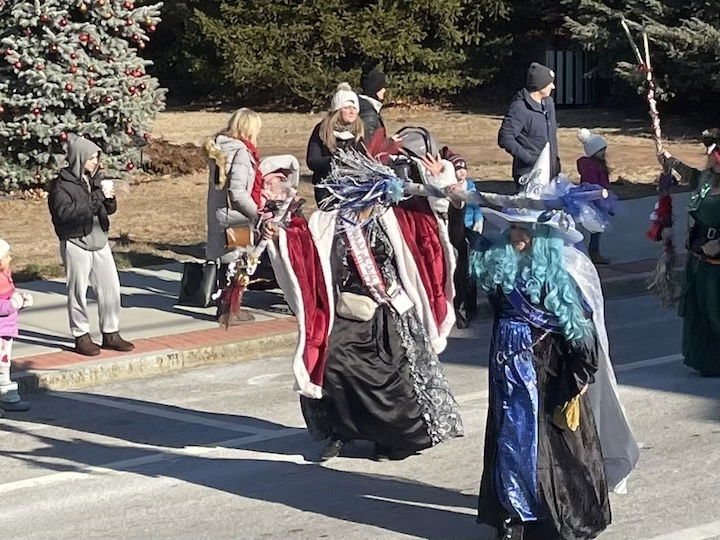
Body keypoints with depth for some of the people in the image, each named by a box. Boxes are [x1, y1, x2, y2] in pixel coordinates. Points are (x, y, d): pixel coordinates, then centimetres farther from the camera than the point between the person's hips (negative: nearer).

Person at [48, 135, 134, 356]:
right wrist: (97, 196, -25)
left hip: (100, 242, 6)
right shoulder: (61, 185, -10)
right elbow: (65, 212, -26)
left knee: (111, 288, 6)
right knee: (78, 291, 1)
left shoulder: (94, 179, 10)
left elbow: (109, 210, 20)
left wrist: (109, 198, -5)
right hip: (76, 244, -6)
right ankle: (81, 337, 10)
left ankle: (110, 334, 17)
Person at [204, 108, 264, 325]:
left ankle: (227, 308, 26)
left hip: (218, 216, 8)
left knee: (225, 262, 16)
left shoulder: (219, 150, 10)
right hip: (235, 219, -8)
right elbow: (238, 192, -24)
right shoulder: (241, 153, -17)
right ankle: (229, 311, 7)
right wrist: (257, 213, -16)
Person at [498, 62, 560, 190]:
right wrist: (529, 158, -20)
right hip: (529, 174, -8)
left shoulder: (548, 103, 10)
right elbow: (505, 138, -21)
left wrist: (555, 159, 17)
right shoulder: (519, 108, -16)